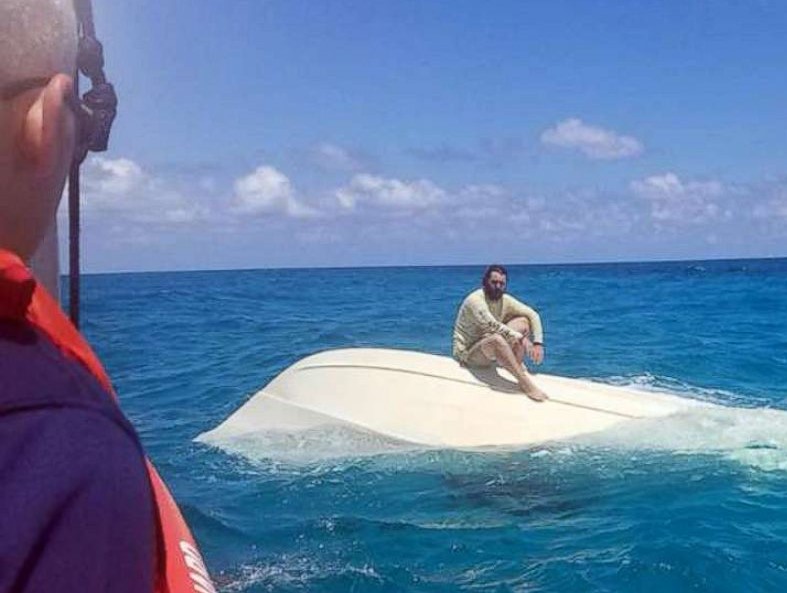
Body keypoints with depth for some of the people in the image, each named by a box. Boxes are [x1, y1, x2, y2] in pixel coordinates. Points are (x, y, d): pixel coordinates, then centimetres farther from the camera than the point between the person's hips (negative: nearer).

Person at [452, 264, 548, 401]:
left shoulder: (505, 300, -3)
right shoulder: (475, 300, -24)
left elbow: (533, 315, -2)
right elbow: (491, 325, -38)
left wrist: (538, 343, -16)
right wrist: (521, 339, -41)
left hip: (490, 349, 8)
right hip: (468, 353, -8)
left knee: (523, 321, -5)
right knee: (496, 339, -40)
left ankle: (516, 367, -11)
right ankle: (525, 382, -36)